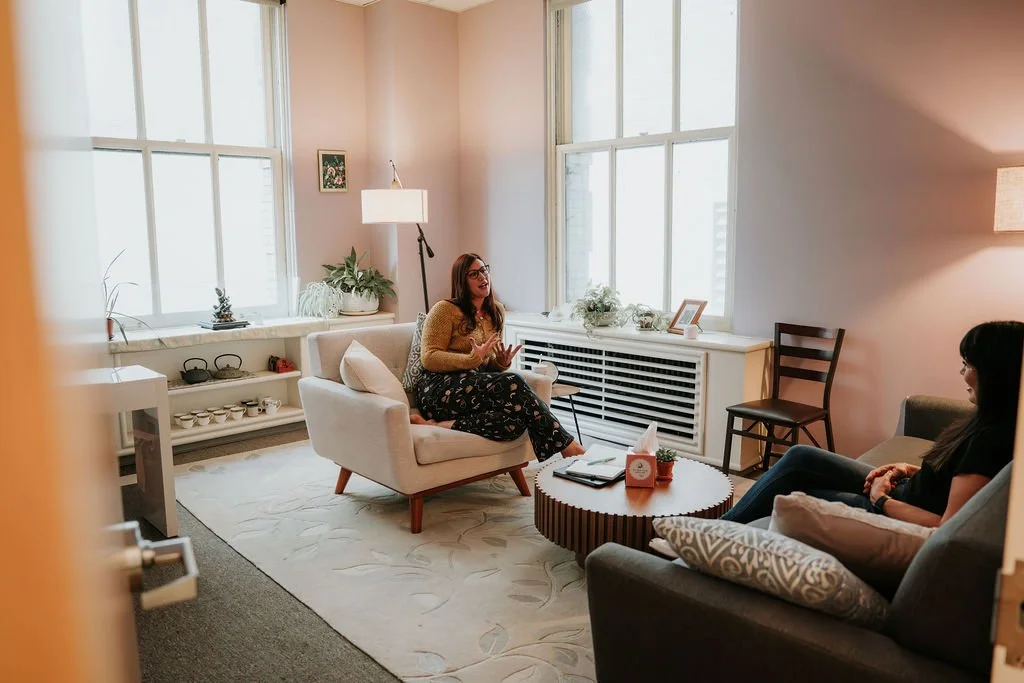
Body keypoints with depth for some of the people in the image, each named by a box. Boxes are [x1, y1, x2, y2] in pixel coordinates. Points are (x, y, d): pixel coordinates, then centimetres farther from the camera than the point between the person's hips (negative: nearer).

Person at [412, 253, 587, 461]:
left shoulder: (496, 311, 18)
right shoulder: (445, 310, -2)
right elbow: (428, 358, -9)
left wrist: (502, 362, 0)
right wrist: (473, 359, -19)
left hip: (476, 385, 6)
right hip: (439, 388, -6)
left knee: (514, 423, -31)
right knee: (513, 384, -31)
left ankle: (442, 424, -25)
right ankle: (564, 442, -25)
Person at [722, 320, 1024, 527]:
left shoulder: (991, 437, -27)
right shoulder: (990, 420, 1)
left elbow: (949, 527, -27)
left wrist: (882, 500, -16)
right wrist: (913, 470, 4)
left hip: (899, 514, -9)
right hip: (904, 493, 9)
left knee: (794, 495, -2)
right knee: (800, 457, 3)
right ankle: (726, 527, 12)